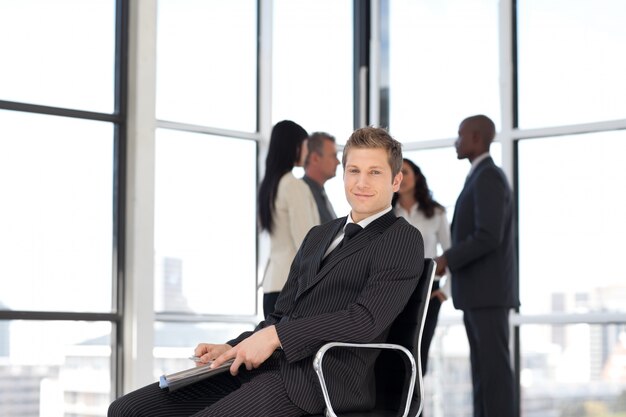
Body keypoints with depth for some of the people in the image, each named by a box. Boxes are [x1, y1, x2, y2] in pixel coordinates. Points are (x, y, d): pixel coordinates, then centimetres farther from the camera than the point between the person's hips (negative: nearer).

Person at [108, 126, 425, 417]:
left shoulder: (403, 240, 0)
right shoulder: (318, 236, 25)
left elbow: (366, 319, -14)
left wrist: (275, 335, -14)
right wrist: (233, 349, 4)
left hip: (320, 379, -8)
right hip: (266, 366, 8)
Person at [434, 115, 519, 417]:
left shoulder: (489, 177, -14)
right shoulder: (482, 179, 19)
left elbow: (489, 237, -23)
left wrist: (447, 259, -16)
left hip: (488, 292, -10)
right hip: (478, 293, 10)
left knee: (494, 367, -8)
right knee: (482, 368, 9)